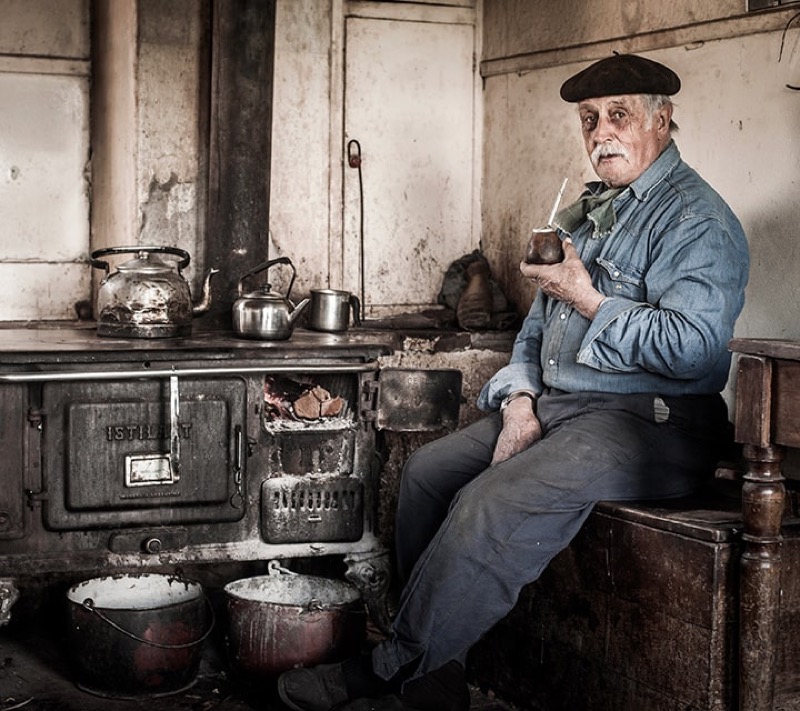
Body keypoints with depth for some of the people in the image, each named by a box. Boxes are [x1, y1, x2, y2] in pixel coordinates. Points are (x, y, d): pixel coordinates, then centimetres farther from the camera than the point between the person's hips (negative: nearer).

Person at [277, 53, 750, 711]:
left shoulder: (697, 220, -9)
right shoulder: (585, 212, 20)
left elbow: (695, 347, -22)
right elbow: (538, 324, 22)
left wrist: (589, 300, -16)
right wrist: (520, 399, 3)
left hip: (650, 423, -10)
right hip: (555, 407, 10)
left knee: (492, 506, -27)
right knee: (429, 471, -3)